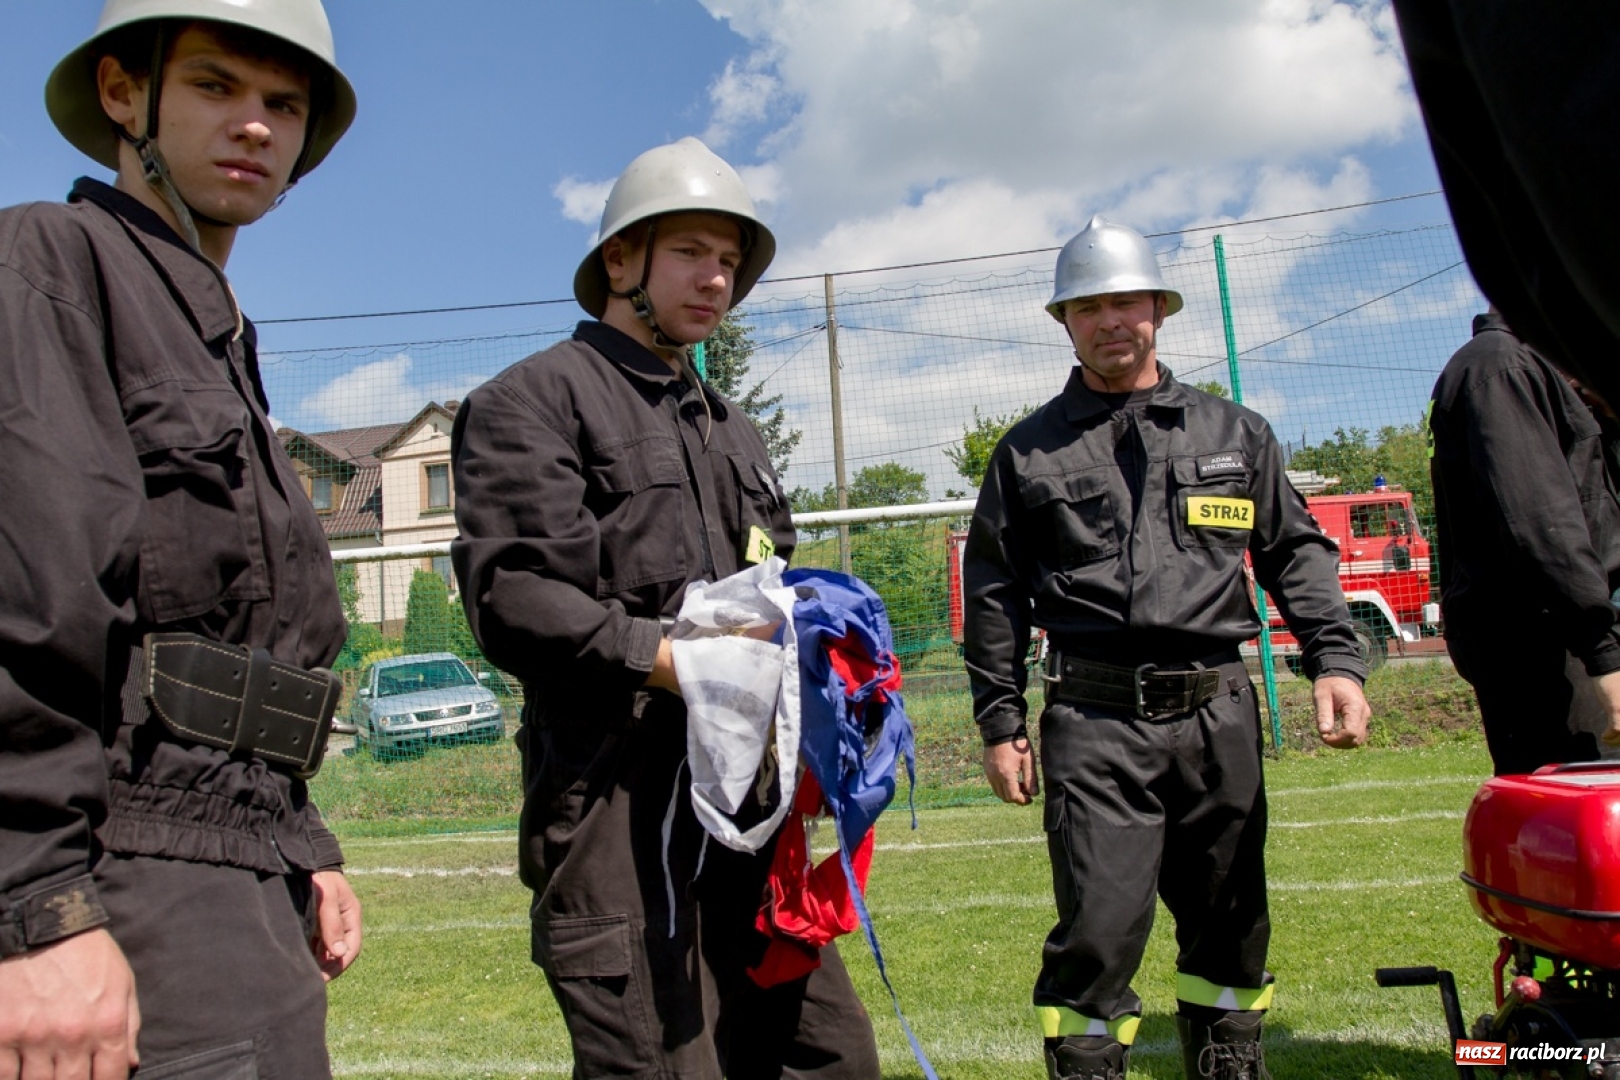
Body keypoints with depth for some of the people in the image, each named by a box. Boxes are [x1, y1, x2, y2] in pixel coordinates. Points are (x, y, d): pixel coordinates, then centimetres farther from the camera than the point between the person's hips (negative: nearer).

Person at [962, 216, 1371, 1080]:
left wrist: (1335, 659, 1)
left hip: (1219, 715, 3)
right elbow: (994, 592, 9)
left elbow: (1296, 553, 15)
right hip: (1094, 719, -2)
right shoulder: (1028, 450, 9)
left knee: (1229, 924, 12)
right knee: (1099, 929, -9)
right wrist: (1000, 722, 4)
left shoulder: (1235, 434, 15)